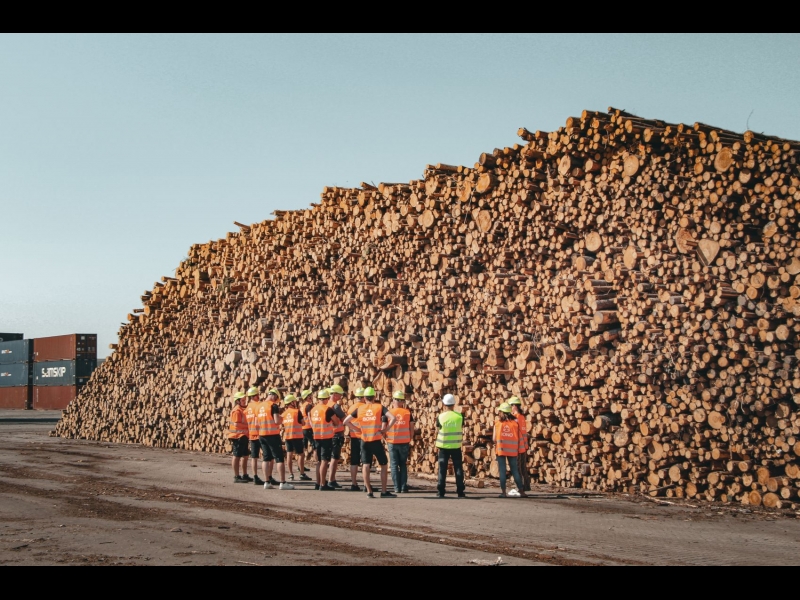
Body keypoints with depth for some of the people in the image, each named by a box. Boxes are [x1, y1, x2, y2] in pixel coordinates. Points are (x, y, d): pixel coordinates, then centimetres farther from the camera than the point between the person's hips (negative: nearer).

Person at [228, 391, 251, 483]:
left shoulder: (242, 410, 16)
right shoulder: (237, 410, -13)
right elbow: (236, 424, -21)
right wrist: (248, 426, -18)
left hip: (243, 436, 10)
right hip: (238, 436, -10)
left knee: (245, 455, 14)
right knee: (237, 456, -5)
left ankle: (245, 475, 22)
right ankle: (236, 477, -2)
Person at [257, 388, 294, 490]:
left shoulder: (260, 407, 11)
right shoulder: (273, 406, -11)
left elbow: (257, 423, 16)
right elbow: (277, 421, -19)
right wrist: (280, 416, 1)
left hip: (262, 435, 7)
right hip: (273, 435, -7)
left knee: (266, 458, 12)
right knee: (279, 458, -3)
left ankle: (267, 482, 11)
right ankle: (283, 483, -5)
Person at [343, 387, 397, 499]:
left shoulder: (359, 410, 4)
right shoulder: (380, 408, -3)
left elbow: (346, 421, 6)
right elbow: (393, 418, -17)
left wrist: (358, 429, 10)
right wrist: (385, 429, -7)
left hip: (364, 441, 2)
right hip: (376, 441, -2)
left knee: (365, 465, 5)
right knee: (384, 465, 9)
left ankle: (369, 491, 0)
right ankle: (384, 491, 7)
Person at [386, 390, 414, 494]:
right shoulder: (407, 412, 0)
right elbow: (412, 428, 2)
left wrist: (386, 438, 13)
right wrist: (410, 439, 16)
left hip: (392, 442, -1)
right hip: (404, 442, 1)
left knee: (394, 465, 7)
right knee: (403, 465, 12)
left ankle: (397, 488, 3)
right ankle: (404, 487, 7)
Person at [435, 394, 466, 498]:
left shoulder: (441, 417, -11)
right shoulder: (459, 416, -7)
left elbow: (438, 428, 5)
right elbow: (461, 429, 3)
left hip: (444, 446, -1)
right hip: (456, 446, 1)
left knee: (442, 469, 6)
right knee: (458, 468, 7)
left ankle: (441, 492, 5)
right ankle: (460, 491, 6)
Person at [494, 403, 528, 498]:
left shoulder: (497, 422, -1)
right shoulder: (515, 422, 3)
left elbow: (494, 438, -1)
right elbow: (518, 437, 1)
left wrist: (496, 447, 17)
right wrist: (518, 450, 11)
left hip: (501, 449, -2)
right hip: (512, 450, 2)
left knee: (502, 470, 2)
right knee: (515, 470, 7)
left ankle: (503, 492, 0)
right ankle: (521, 491, 6)